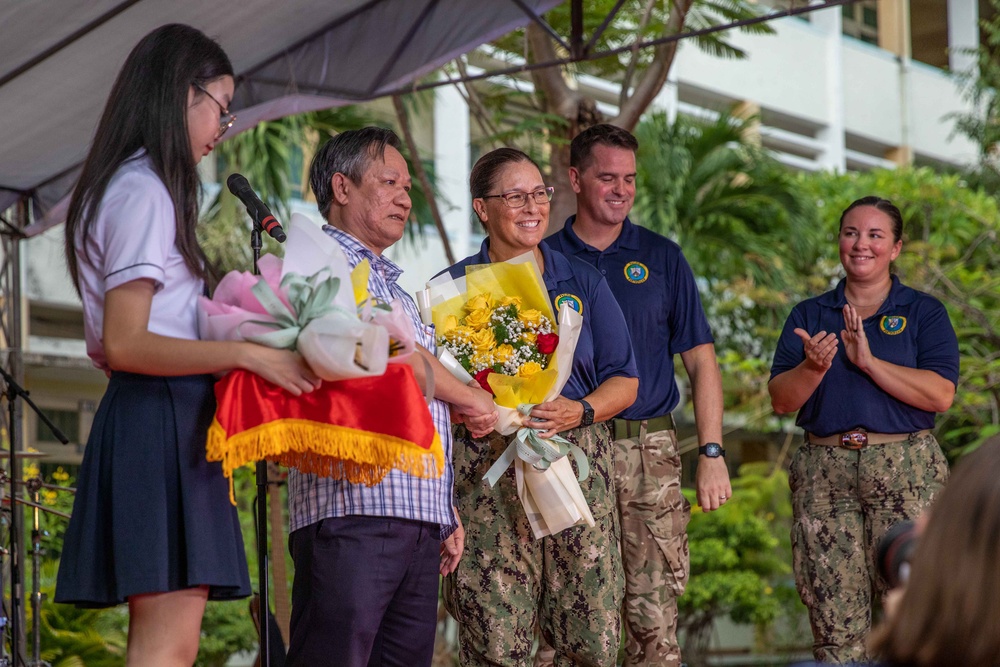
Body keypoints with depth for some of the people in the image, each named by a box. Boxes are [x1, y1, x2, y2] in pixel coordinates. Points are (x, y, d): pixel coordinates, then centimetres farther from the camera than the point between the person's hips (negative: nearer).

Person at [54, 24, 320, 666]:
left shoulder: (130, 188, 21)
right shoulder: (146, 191, -9)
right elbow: (124, 344, -18)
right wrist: (247, 355, -18)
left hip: (156, 422, 10)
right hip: (163, 418, -10)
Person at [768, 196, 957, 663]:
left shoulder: (924, 313, 7)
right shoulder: (808, 316, 14)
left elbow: (940, 395, -8)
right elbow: (781, 401, 6)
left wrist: (868, 361, -14)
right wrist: (813, 367, -14)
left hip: (905, 468, -2)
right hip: (824, 471, 2)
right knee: (834, 614, -1)